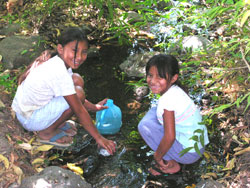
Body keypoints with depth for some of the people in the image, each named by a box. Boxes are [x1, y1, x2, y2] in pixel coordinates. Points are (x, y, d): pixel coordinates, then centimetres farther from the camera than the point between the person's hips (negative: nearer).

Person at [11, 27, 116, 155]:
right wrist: (98, 138, -17)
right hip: (30, 119, -9)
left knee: (77, 80, 3)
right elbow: (79, 110, -23)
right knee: (78, 94, -22)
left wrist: (93, 107, 9)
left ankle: (57, 123, 10)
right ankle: (47, 133, -5)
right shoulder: (59, 73, -28)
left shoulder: (56, 62, -1)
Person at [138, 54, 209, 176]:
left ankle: (171, 165, 0)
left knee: (145, 125, -13)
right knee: (154, 110, 10)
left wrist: (157, 157, -12)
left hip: (189, 153, -9)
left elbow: (170, 137, -28)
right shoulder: (175, 90, 1)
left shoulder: (168, 99, -25)